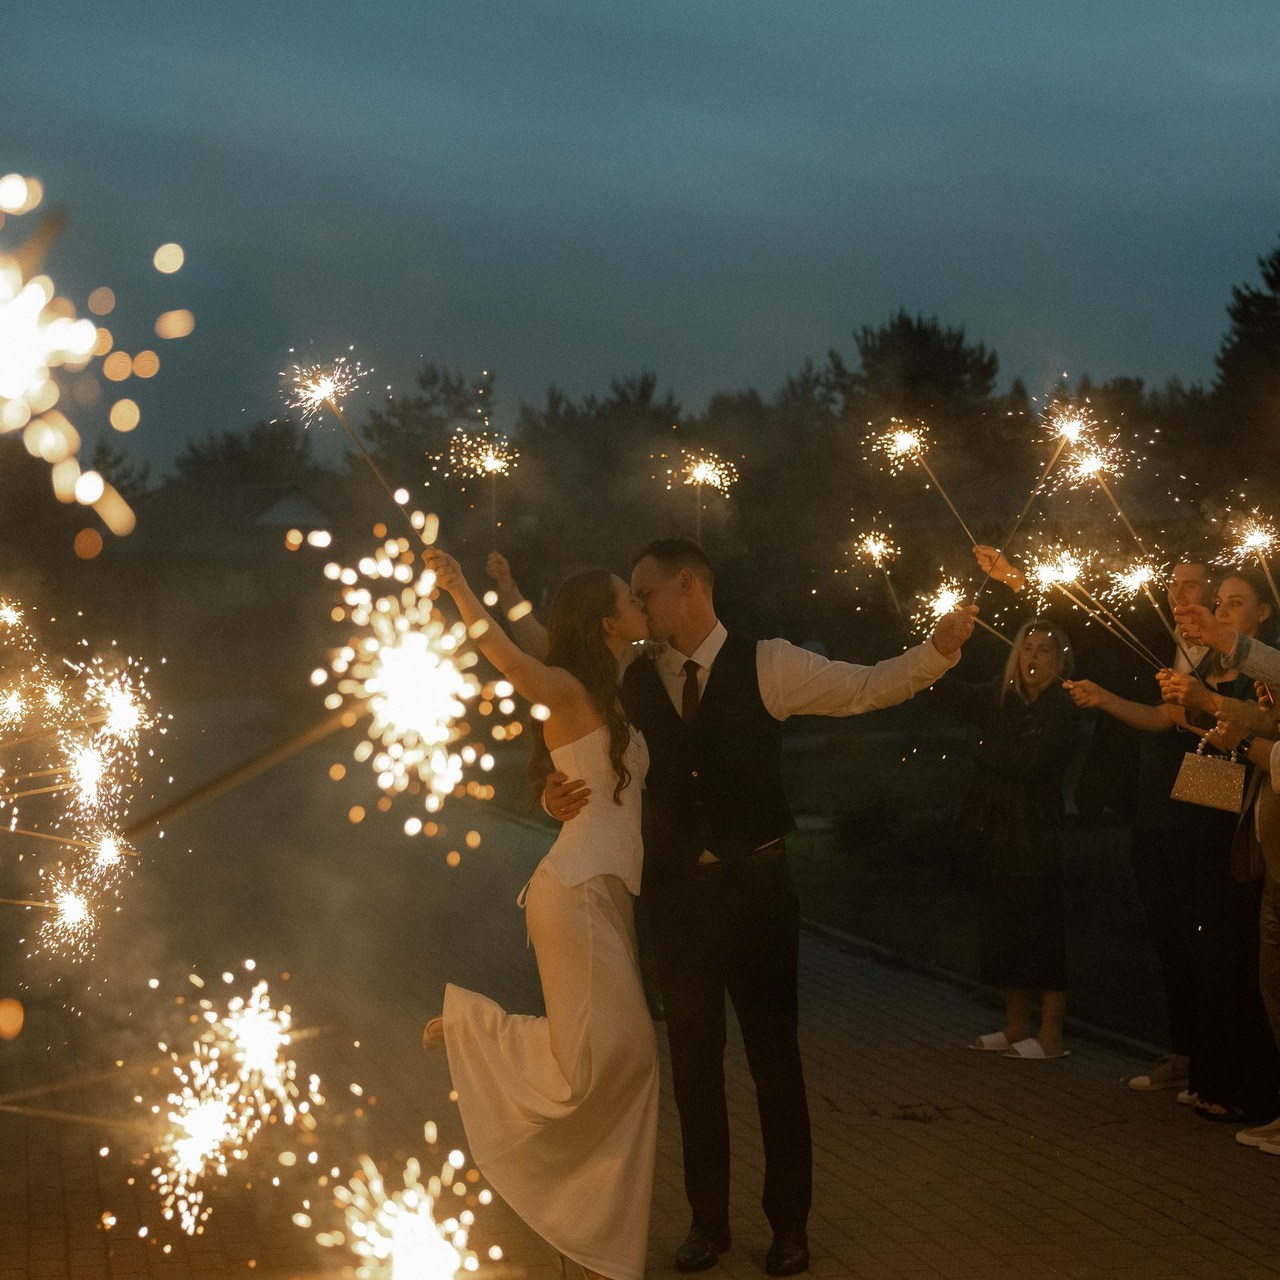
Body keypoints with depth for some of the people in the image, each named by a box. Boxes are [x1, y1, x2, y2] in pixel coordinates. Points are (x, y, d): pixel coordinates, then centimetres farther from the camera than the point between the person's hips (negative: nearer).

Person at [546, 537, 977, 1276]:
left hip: (757, 886, -2)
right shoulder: (633, 685, 1)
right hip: (677, 891, 3)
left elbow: (866, 688, -8)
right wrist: (563, 799, -17)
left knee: (775, 1055, 9)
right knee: (694, 1060, 13)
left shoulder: (767, 666, -6)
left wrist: (940, 648, -24)